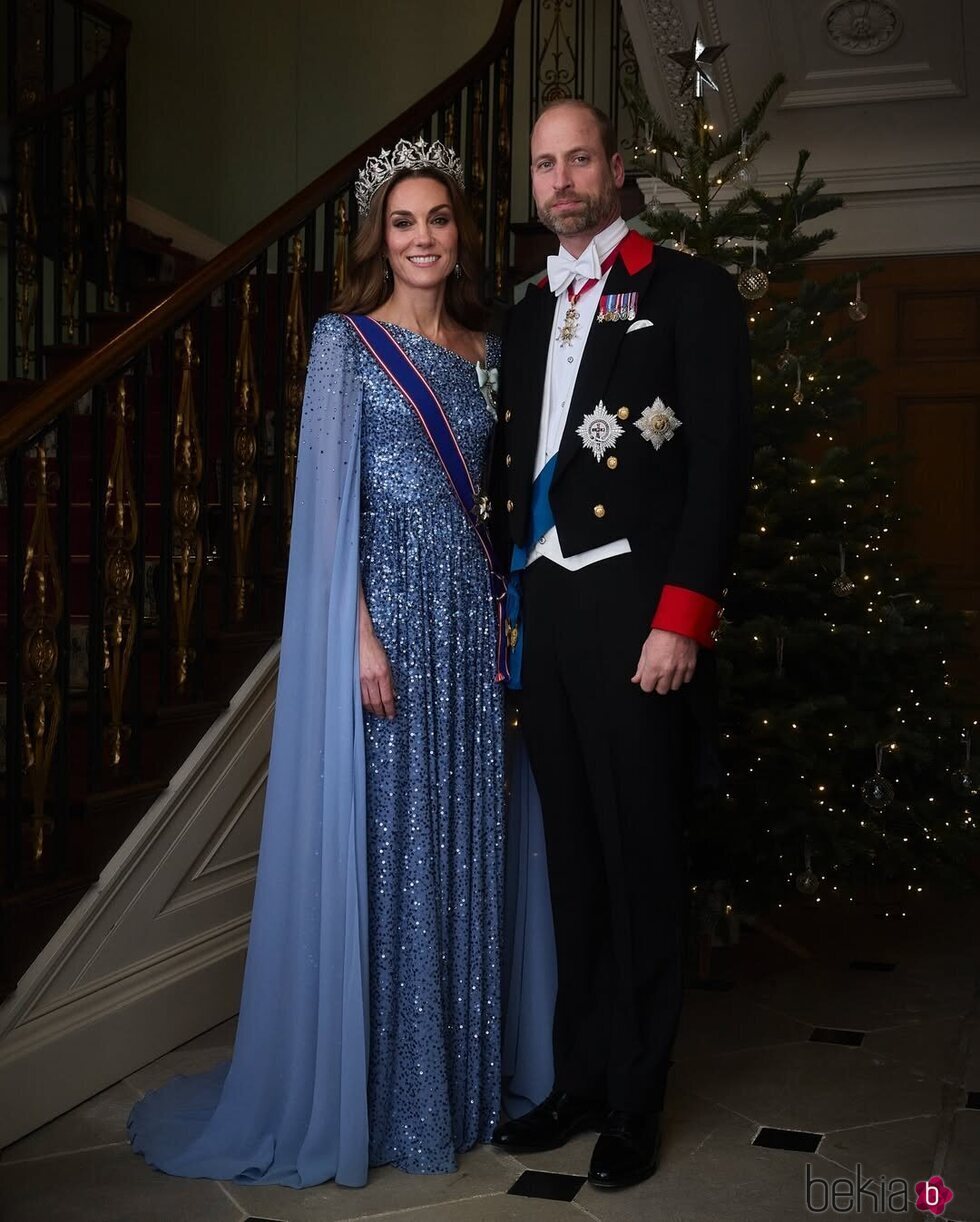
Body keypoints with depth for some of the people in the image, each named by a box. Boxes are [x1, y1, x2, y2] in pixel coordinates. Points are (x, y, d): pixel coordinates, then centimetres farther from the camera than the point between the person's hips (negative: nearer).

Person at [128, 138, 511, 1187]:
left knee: (464, 842, 9)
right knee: (376, 845, 0)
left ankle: (464, 1073, 24)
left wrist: (505, 609, 7)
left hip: (470, 611, 5)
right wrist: (361, 630, -16)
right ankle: (370, 1094, 15)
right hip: (382, 605, -5)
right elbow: (328, 495, -8)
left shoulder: (482, 349, 15)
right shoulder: (347, 339, -1)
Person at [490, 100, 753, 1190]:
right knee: (573, 863, 13)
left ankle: (634, 1102, 18)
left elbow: (720, 463, -9)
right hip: (544, 614, 6)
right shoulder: (528, 314, 18)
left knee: (640, 863, 3)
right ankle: (578, 1080, 26)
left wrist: (681, 619, -16)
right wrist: (507, 608, 12)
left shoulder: (686, 291, -1)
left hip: (637, 616, -6)